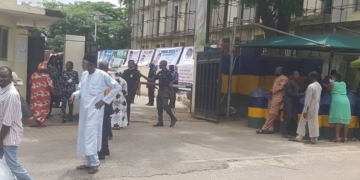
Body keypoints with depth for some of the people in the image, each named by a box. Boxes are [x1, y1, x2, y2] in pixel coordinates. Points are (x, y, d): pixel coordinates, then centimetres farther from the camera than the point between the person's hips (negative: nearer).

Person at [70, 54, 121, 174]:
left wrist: (105, 100, -9)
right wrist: (75, 94, -8)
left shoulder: (102, 75, -11)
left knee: (91, 135, -10)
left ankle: (94, 163, -1)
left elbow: (117, 87, -8)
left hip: (95, 110, -7)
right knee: (84, 135, 10)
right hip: (84, 109, 7)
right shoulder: (84, 74, 8)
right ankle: (89, 162, 20)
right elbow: (81, 89, 15)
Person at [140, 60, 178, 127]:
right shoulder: (159, 73, 15)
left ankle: (173, 119, 3)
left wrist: (172, 93, -13)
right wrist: (143, 76, 14)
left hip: (165, 91, -8)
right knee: (159, 107, 6)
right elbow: (152, 80, 17)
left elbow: (170, 83, -9)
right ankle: (160, 122, 11)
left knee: (165, 105, -13)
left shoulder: (168, 73, -6)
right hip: (160, 90, 8)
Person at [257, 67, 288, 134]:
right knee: (271, 114, 7)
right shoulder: (277, 79, 26)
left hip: (277, 98, -10)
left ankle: (264, 129, -12)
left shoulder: (284, 78, -3)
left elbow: (281, 87, -12)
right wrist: (271, 92, 6)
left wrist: (272, 91, -6)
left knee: (272, 114, -9)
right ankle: (270, 129, 9)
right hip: (273, 98, 10)